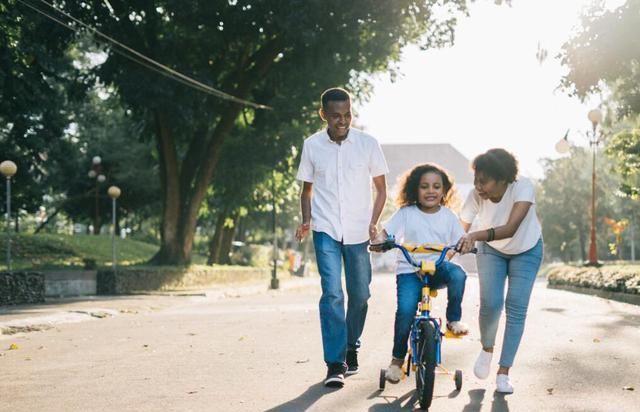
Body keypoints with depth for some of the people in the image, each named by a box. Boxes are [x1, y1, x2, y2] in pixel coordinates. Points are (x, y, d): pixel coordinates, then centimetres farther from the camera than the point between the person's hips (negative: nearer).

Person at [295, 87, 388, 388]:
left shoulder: (368, 144, -3)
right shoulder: (312, 145, 0)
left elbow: (381, 188, 6)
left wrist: (373, 223, -7)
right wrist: (306, 221, -3)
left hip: (358, 231, 1)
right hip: (326, 230, -1)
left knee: (359, 294, 7)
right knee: (332, 292, -12)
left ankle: (351, 347, 31)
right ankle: (335, 363, -10)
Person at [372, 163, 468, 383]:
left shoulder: (448, 216, 6)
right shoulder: (406, 213, 1)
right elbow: (386, 232, -4)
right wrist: (378, 241, -28)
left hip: (438, 267, 2)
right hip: (409, 270, -1)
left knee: (457, 274, -34)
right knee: (405, 309, -24)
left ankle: (454, 320, -10)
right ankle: (397, 359, -2)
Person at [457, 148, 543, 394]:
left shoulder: (523, 188, -35)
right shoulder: (476, 196, -28)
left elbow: (511, 228, -47)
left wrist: (475, 236, -60)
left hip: (526, 251, -1)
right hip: (491, 251, 1)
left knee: (516, 310, -8)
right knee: (490, 304, -16)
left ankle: (503, 373, 4)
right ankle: (487, 349, 15)